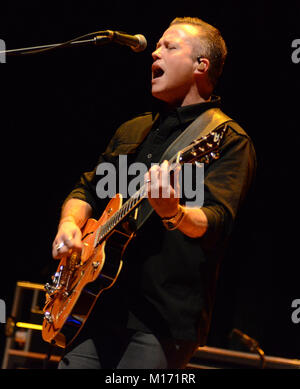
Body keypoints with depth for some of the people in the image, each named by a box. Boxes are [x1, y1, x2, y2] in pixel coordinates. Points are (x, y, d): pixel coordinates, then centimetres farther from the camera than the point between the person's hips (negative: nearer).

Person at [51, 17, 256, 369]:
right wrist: (70, 224, 2)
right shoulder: (133, 130, 20)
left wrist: (172, 213, -39)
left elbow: (215, 222, -18)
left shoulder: (228, 139, -4)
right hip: (103, 307, 6)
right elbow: (88, 190, 24)